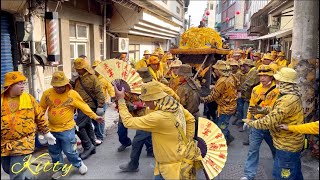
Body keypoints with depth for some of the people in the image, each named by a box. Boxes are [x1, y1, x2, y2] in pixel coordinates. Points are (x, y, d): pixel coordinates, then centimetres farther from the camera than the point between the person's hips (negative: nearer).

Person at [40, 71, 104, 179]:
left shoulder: (72, 94, -12)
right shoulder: (47, 93, -5)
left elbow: (84, 106, -8)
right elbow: (41, 108, 6)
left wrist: (95, 116, -10)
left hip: (67, 129, -4)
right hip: (52, 129, 4)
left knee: (69, 151, 3)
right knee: (54, 152, 16)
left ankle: (79, 164, 30)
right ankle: (59, 169, 38)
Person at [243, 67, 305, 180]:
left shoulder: (288, 100, -30)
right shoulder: (293, 95, 3)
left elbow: (270, 121, -30)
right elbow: (278, 110, 12)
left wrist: (251, 123, -17)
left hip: (287, 146, -10)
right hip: (292, 143, 10)